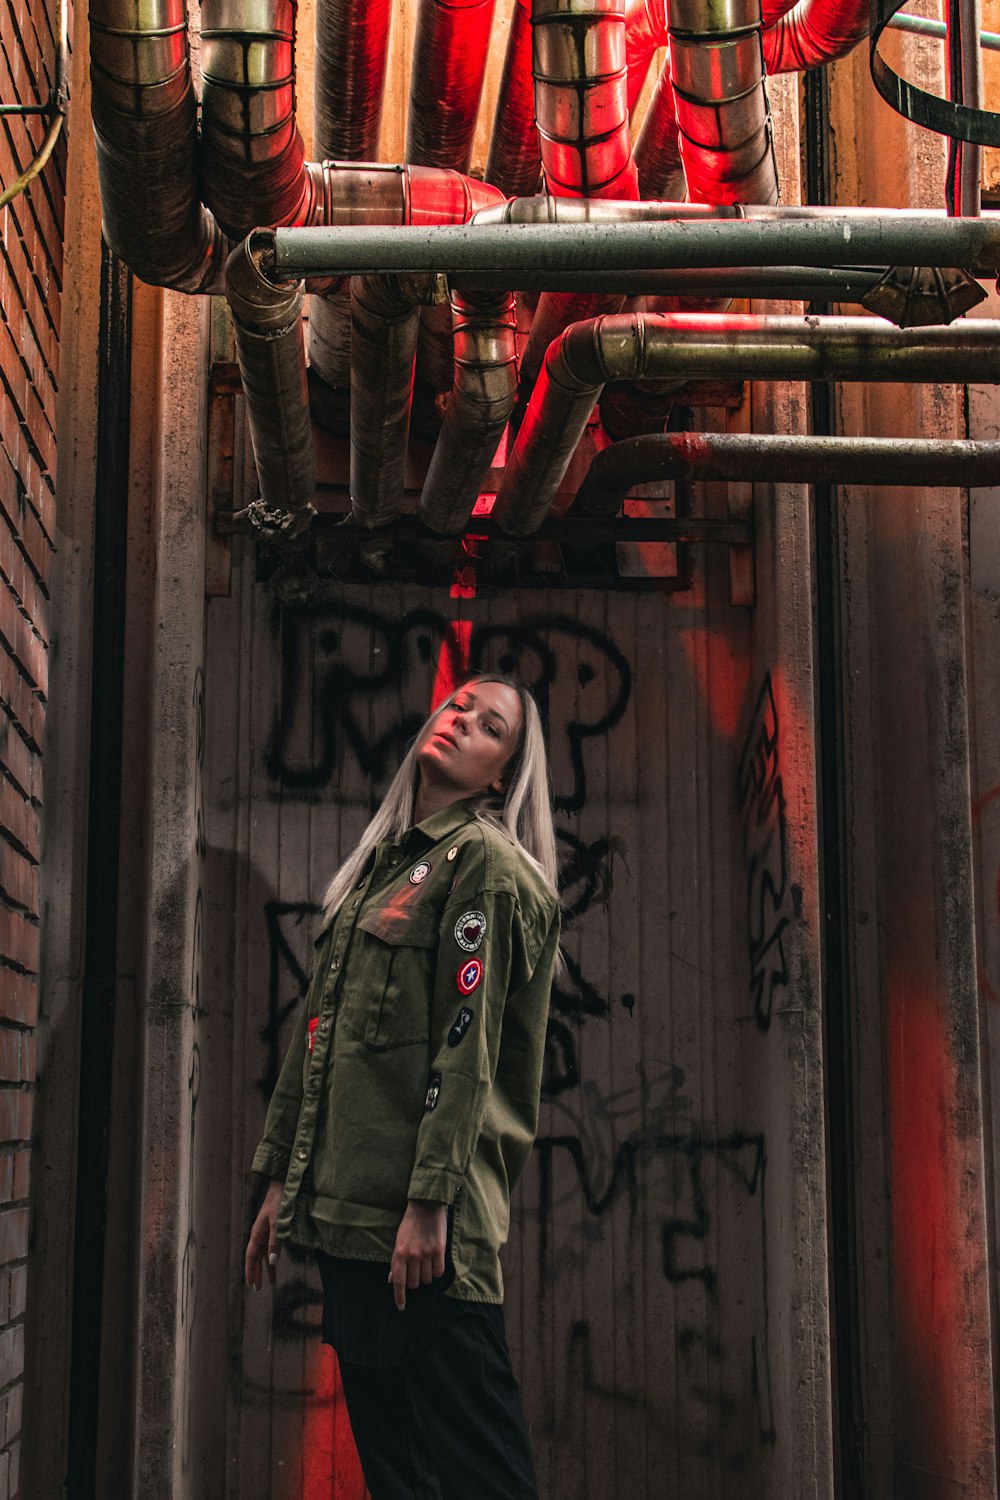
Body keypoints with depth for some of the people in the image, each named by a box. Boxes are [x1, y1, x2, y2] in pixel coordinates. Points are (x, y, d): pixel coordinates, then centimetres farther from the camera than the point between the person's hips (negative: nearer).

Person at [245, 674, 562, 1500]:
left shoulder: (483, 861, -5)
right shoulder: (378, 864, 19)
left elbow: (467, 1047, -14)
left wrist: (429, 1200, -19)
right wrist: (282, 1178, 17)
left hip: (424, 1221, -8)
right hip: (346, 1208, 8)